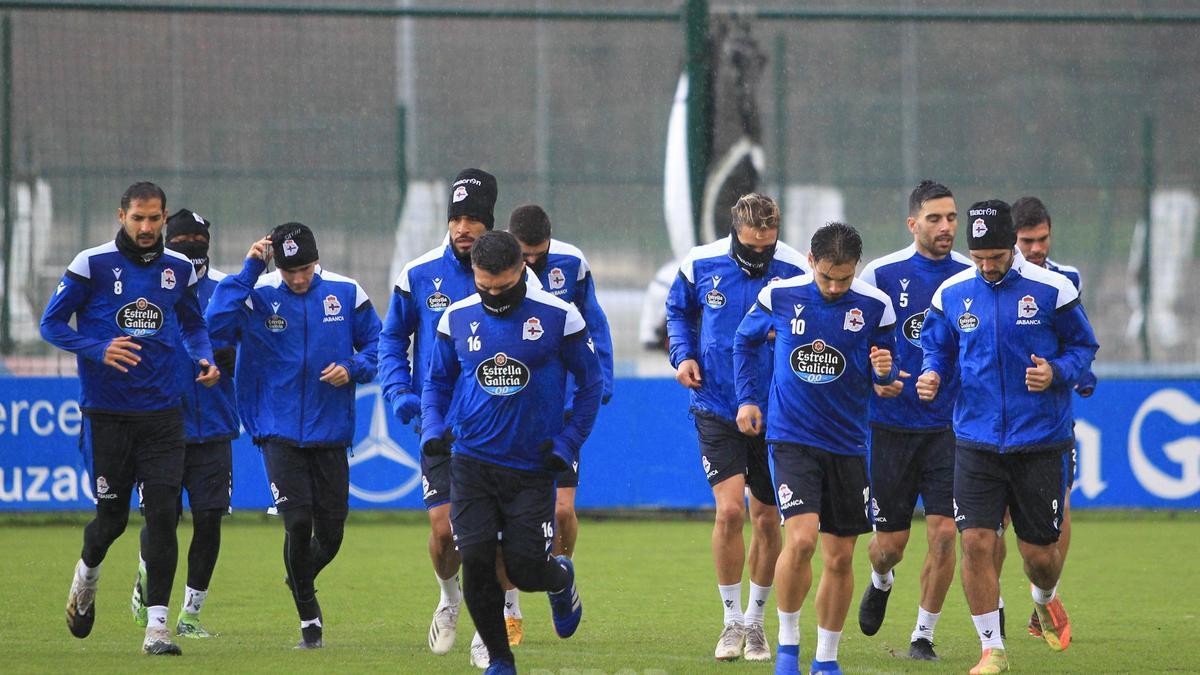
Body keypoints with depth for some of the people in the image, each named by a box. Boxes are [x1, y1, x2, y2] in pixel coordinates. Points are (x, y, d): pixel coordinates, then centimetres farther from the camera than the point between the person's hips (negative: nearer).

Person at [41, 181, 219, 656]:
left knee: (162, 515, -9)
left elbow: (192, 323, 22)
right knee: (112, 516, 4)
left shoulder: (179, 269, 6)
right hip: (107, 415, -2)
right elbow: (52, 323, -4)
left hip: (161, 412, 2)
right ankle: (86, 575, 39)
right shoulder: (92, 265, -6)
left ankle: (156, 626, -7)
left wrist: (204, 359, 1)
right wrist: (99, 349, -20)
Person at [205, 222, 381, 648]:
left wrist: (352, 369, -11)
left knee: (330, 532, 6)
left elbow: (376, 343, 9)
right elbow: (218, 323, -23)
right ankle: (309, 617, 6)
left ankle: (301, 580, 40)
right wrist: (249, 271, -22)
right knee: (298, 523, -14)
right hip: (280, 432, -2)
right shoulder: (259, 296, -6)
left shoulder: (346, 293, 0)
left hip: (331, 433, 2)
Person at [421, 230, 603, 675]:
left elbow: (591, 383, 5)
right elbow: (437, 381, 16)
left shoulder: (558, 318, -5)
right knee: (476, 562, -8)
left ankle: (562, 580, 33)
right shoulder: (457, 318, 3)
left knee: (527, 570, -5)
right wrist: (432, 428, -2)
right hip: (472, 462, 2)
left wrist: (568, 442, -4)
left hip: (532, 467, -2)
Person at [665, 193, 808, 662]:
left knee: (767, 519, 7)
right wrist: (683, 355, -1)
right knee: (730, 510, -13)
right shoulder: (700, 265, -5)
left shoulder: (795, 272, -9)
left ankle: (755, 620, 25)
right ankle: (732, 620, 2)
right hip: (717, 408, -1)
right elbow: (678, 312, 15)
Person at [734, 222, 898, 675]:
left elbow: (884, 379, 6)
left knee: (840, 558, 6)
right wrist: (746, 397, 6)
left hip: (848, 445, 2)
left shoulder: (875, 306, -5)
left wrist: (883, 372, -17)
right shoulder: (780, 296, -6)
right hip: (792, 438, -2)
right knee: (801, 538, -20)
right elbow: (746, 340, 14)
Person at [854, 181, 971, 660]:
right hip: (890, 425, -1)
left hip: (949, 425, 1)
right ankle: (881, 582, 41)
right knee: (890, 543, 4)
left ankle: (924, 635, 6)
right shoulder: (880, 274, -5)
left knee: (943, 533, -10)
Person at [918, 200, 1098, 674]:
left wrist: (1057, 373, -17)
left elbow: (1083, 347, 3)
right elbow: (936, 347, 15)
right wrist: (932, 375, -7)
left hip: (1041, 443, -1)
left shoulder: (1051, 289, -6)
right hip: (977, 442, 2)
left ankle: (1044, 601, 42)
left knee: (1039, 553, 4)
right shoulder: (952, 293, 1)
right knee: (976, 542, -10)